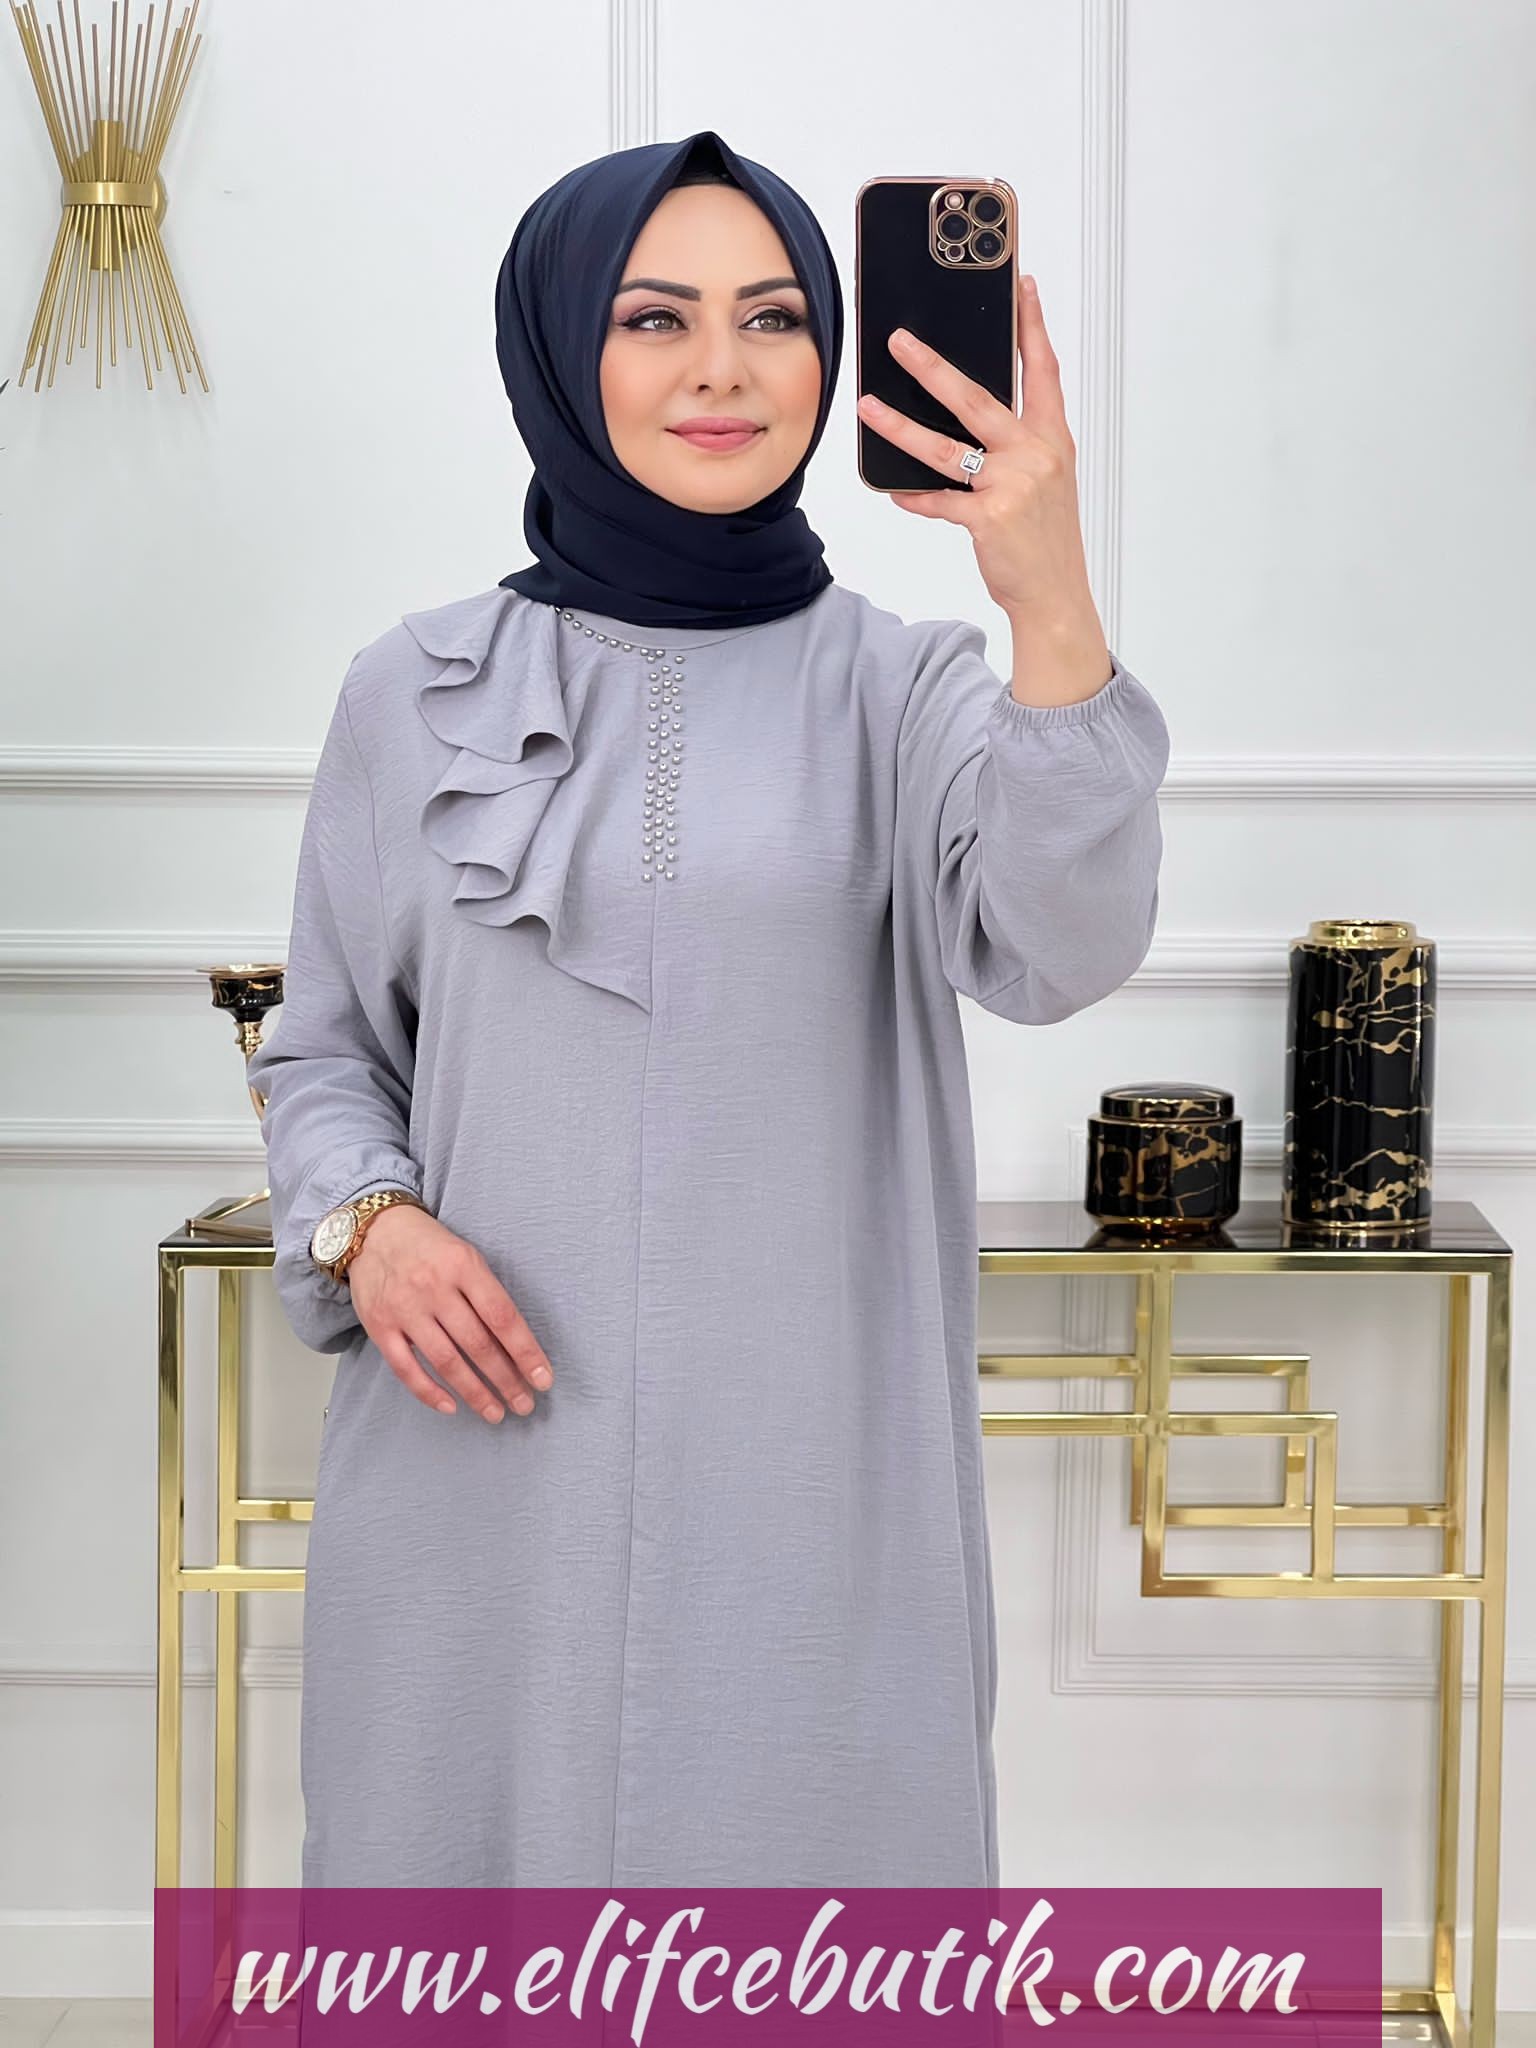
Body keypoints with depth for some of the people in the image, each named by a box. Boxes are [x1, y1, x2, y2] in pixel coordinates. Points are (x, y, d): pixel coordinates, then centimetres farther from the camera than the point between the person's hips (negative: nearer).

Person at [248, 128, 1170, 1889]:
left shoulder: (897, 687, 3)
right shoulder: (418, 694, 6)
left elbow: (1060, 951, -16)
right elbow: (324, 1045, 13)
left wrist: (1053, 607, -30)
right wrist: (367, 1226, -8)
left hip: (809, 1484, -1)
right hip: (487, 1464, 1)